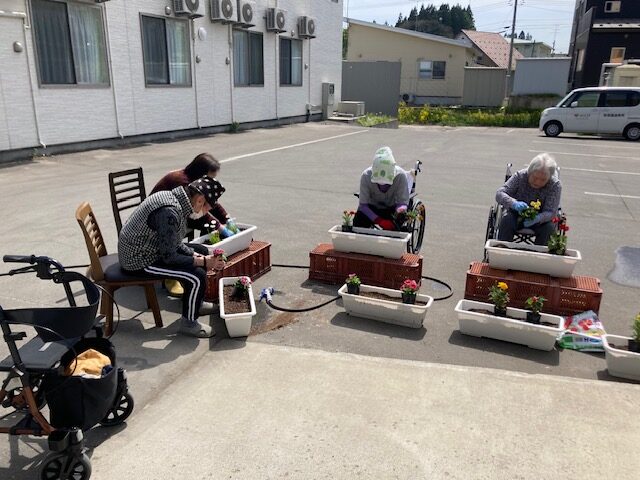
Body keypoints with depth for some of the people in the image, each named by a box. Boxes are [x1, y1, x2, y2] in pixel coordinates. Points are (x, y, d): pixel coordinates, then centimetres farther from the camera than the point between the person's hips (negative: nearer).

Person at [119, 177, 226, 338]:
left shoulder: (171, 197, 1)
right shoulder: (169, 212, -30)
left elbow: (174, 242, 11)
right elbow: (169, 257, -27)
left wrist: (195, 255, -1)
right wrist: (203, 262, -19)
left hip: (148, 248, 10)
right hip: (139, 261, -10)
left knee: (202, 251, 15)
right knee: (197, 276, -20)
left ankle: (195, 303, 27)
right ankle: (188, 323, 1)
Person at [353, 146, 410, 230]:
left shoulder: (401, 175, -24)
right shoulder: (366, 176, -23)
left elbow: (402, 202, -20)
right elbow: (363, 204, -21)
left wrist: (401, 210, -46)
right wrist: (379, 220, -35)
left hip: (391, 209, 0)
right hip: (372, 208, 1)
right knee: (358, 221, -28)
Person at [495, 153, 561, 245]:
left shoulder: (555, 185, -16)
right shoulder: (520, 176, -16)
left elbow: (551, 212, -20)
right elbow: (499, 194, -22)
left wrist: (537, 219, -43)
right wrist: (514, 203, -43)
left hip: (540, 219, 0)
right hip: (517, 215, 0)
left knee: (549, 227, -29)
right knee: (506, 221, -30)